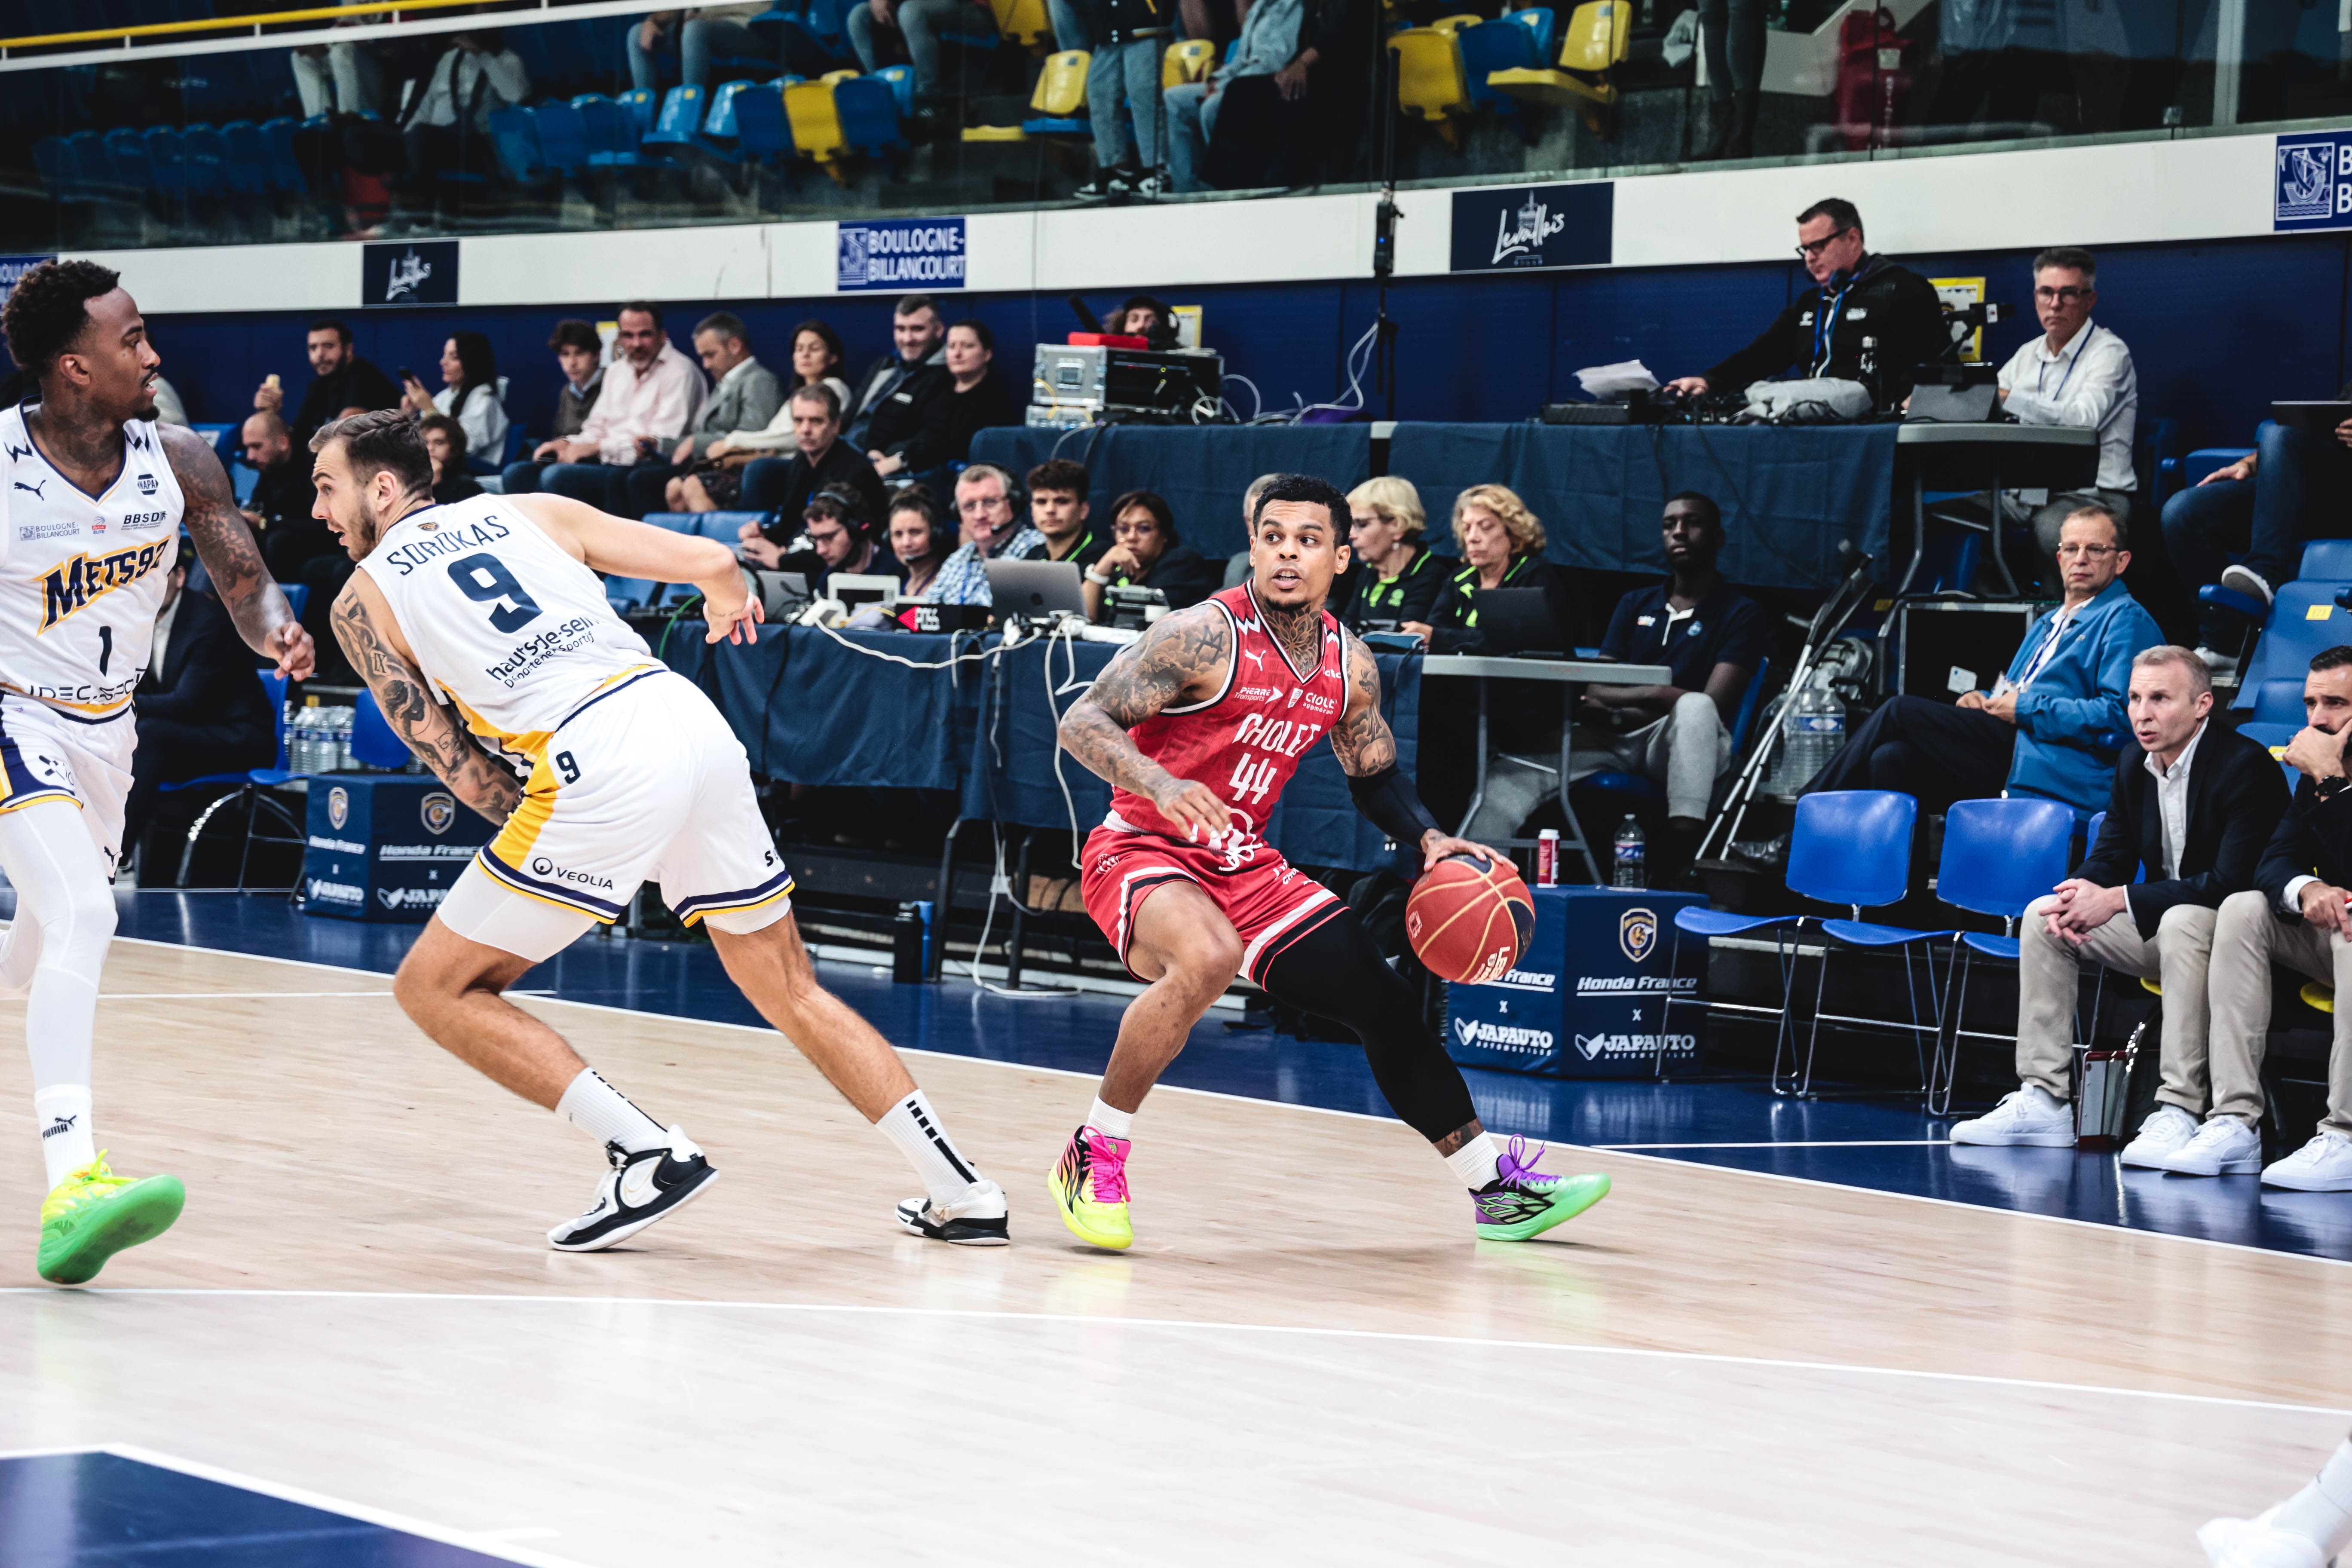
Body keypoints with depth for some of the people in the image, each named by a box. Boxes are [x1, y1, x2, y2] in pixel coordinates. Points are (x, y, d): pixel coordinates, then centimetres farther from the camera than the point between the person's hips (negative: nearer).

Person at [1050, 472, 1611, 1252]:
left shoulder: (1350, 666, 2)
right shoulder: (1203, 636, -19)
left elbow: (1375, 773, 19)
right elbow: (1081, 723, -22)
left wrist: (1429, 838, 0)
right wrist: (1159, 784, -40)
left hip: (1248, 865, 7)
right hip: (1142, 854, -7)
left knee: (1384, 1000, 6)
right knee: (1208, 958, -38)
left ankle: (1498, 1192, 21)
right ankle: (1093, 1159, -22)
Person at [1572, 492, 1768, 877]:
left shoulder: (1742, 614, 7)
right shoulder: (1636, 605, 22)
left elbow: (1712, 704, -8)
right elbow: (1594, 698, 11)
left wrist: (1618, 702, -8)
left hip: (1679, 744, -4)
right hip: (1614, 743, 4)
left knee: (1695, 709, -41)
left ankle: (1677, 869, -52)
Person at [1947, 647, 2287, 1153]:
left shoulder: (2246, 765, -21)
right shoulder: (2135, 762, 4)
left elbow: (2233, 881, -28)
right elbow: (2111, 857, 11)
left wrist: (2117, 901, -28)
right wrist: (2079, 897, -15)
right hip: (2160, 925, 8)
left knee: (2182, 922, -39)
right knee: (2041, 916, -2)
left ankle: (2180, 1112, -40)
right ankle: (2043, 1101, -6)